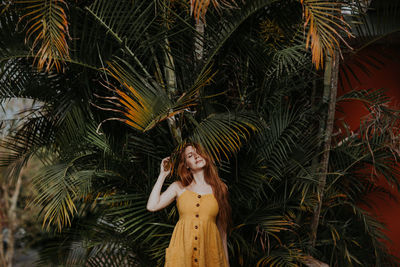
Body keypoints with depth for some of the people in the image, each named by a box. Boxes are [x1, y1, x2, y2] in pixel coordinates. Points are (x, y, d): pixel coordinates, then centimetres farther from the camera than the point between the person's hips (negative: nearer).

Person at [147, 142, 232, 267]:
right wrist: (163, 174, 4)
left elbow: (222, 227, 10)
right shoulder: (179, 187, 7)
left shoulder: (220, 188, 8)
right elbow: (152, 206, -5)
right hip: (182, 249, 0)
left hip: (209, 250, 0)